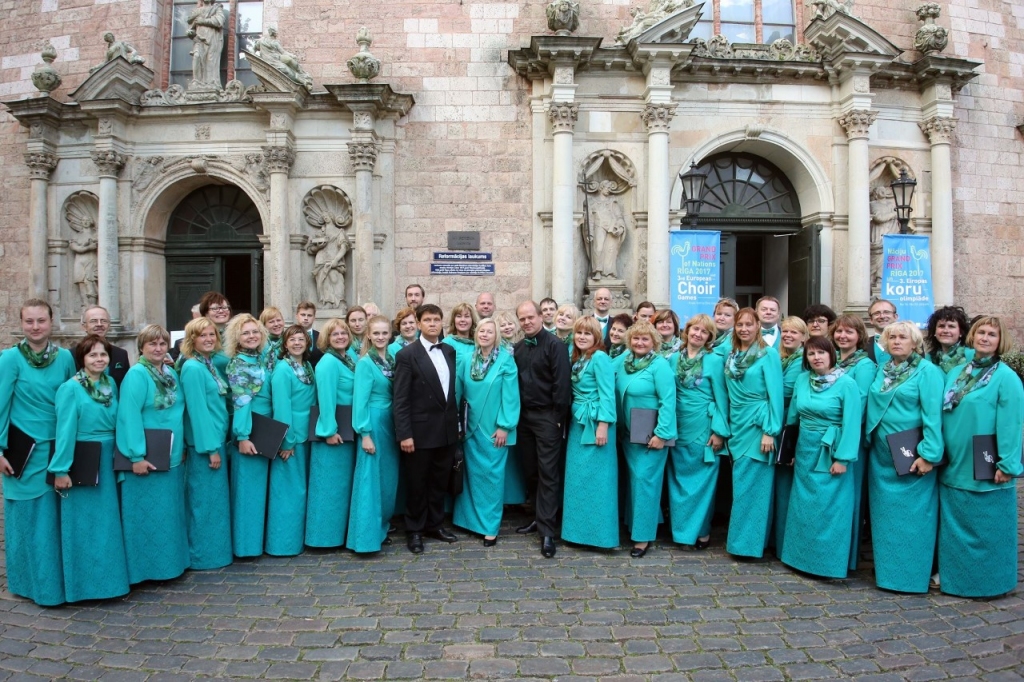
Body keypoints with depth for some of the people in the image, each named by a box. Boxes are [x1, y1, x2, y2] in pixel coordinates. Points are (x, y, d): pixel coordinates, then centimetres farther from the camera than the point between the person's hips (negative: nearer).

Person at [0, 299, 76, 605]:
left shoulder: (65, 357, 2)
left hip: (59, 449, 3)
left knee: (58, 517, 10)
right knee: (28, 517, 8)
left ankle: (56, 579, 24)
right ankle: (28, 581, 23)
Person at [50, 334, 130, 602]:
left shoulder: (111, 384, 6)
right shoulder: (71, 388, -12)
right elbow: (65, 430, -15)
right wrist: (61, 469, -17)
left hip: (108, 462, 6)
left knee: (108, 523, 14)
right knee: (83, 524, 4)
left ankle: (108, 577, 28)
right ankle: (84, 582, 17)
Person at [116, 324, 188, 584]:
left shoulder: (171, 373, 11)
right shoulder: (136, 375, -13)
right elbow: (129, 416, -19)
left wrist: (182, 446, 14)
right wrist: (137, 456, -23)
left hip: (172, 457, 8)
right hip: (147, 458, -7)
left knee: (171, 513, 15)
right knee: (147, 516, 0)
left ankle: (170, 562, 27)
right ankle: (146, 568, 12)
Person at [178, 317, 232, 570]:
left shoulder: (211, 365, 10)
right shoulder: (192, 368, -16)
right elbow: (198, 410, -19)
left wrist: (219, 444, 13)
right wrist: (210, 448, -19)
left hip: (218, 439, 9)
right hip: (204, 444, -9)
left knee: (216, 498, 16)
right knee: (206, 500, 1)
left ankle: (215, 550, 28)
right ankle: (204, 556, 13)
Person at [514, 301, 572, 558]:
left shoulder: (554, 345, -9)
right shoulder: (518, 348, 11)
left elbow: (562, 383, -13)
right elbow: (515, 381, 13)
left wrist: (558, 417, -16)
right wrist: (515, 413, 7)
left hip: (547, 416, -6)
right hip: (524, 416, 6)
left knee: (548, 472, -3)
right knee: (531, 470, 12)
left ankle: (546, 529, 1)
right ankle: (539, 516, 26)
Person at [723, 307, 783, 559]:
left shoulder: (768, 354, -8)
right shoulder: (731, 356, 11)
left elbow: (775, 395, -11)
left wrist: (770, 432, -16)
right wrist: (722, 428, 13)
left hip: (758, 425, -6)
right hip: (736, 425, 6)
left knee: (751, 484, -3)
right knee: (740, 483, 11)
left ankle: (749, 542, 8)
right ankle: (740, 539, 21)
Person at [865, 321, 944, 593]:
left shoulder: (927, 371, -8)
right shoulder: (882, 370, 11)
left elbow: (933, 415, -15)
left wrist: (929, 454, -20)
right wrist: (870, 439, 7)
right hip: (882, 454, 6)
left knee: (911, 514, 2)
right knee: (884, 513, 12)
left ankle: (913, 574, 14)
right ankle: (886, 570, 24)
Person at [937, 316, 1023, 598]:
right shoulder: (956, 374, 11)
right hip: (954, 466, 6)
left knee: (986, 527, 5)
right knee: (954, 525, 14)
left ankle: (988, 581, 19)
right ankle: (954, 575, 28)